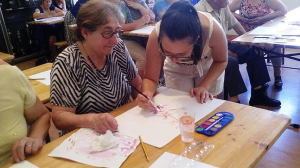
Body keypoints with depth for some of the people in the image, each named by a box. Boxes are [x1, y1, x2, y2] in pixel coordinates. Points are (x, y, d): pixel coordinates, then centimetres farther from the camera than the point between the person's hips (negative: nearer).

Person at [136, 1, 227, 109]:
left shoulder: (213, 30, -39)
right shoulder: (156, 37, -36)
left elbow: (221, 61, -18)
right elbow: (150, 79, -25)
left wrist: (204, 86, -31)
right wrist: (147, 93, -46)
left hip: (209, 66, 0)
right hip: (176, 70, 0)